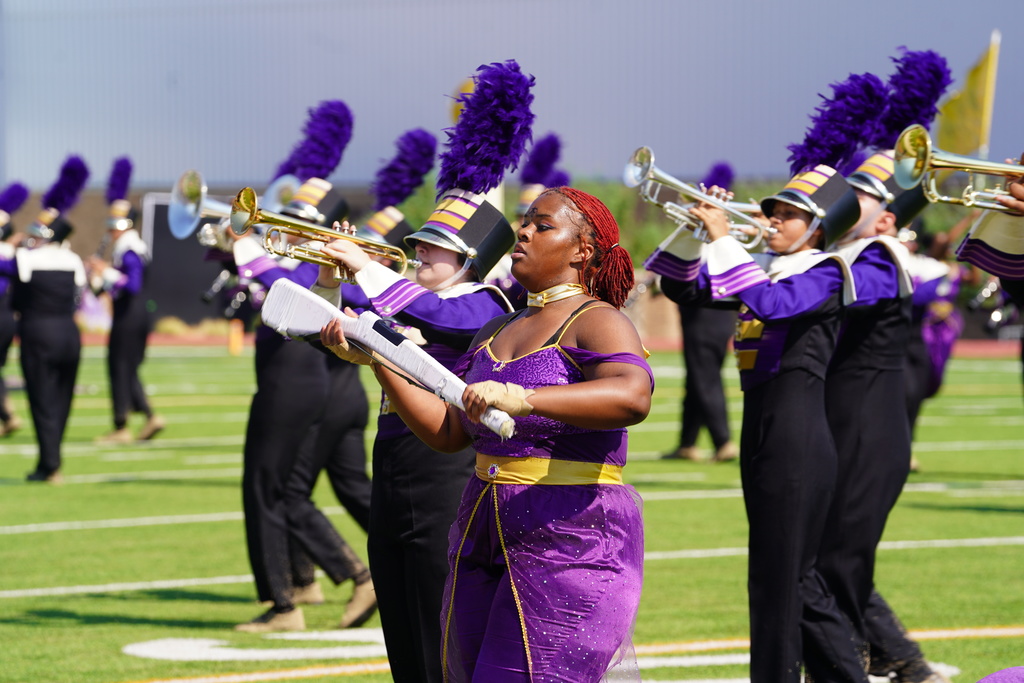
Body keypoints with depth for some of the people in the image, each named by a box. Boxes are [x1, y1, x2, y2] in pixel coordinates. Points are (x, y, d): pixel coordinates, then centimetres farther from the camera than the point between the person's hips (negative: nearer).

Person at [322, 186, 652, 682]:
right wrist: (377, 359, 6)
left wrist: (521, 397, -38)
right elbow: (447, 432, 14)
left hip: (571, 543, -8)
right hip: (484, 542, 8)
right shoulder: (496, 332, 18)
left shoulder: (596, 323, -6)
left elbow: (632, 396, -27)